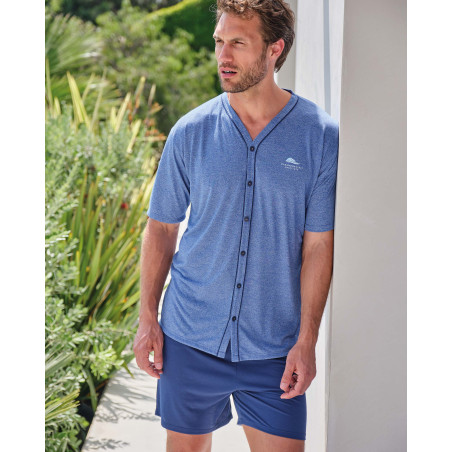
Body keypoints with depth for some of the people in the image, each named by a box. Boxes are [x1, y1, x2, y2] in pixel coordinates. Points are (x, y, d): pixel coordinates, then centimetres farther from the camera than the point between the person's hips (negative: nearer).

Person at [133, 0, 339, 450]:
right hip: (190, 338, 2)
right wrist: (147, 318, 3)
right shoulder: (190, 132, -2)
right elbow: (161, 228, 6)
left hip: (274, 347, -1)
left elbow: (318, 246, -5)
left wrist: (306, 341, -8)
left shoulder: (322, 135, -6)